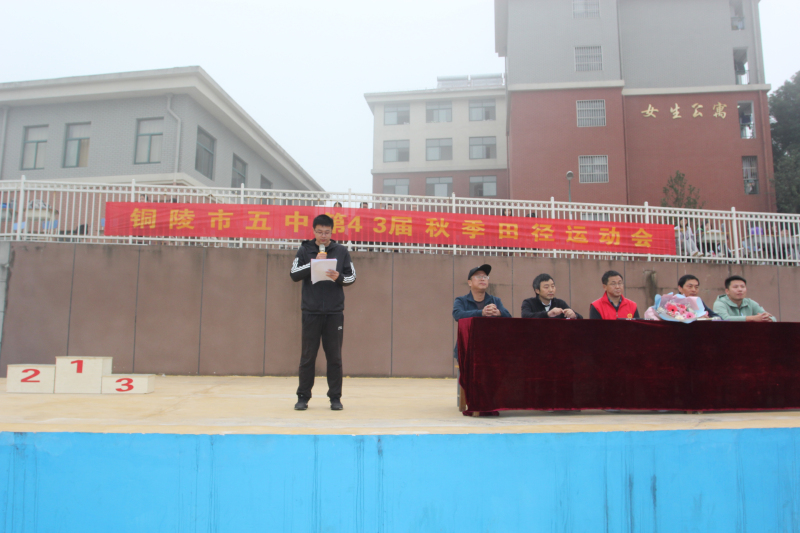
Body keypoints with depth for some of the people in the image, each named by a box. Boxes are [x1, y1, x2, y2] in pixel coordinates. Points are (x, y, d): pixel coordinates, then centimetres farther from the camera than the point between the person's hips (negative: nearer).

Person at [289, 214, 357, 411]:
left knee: (334, 356, 4)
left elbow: (352, 277, 7)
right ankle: (303, 397, 14)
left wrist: (339, 277, -13)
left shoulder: (341, 251, 6)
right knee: (308, 356, 4)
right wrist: (314, 263, -15)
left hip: (335, 313, 1)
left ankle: (335, 397, 13)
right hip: (311, 311, 0)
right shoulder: (304, 250, 5)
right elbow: (294, 274, -3)